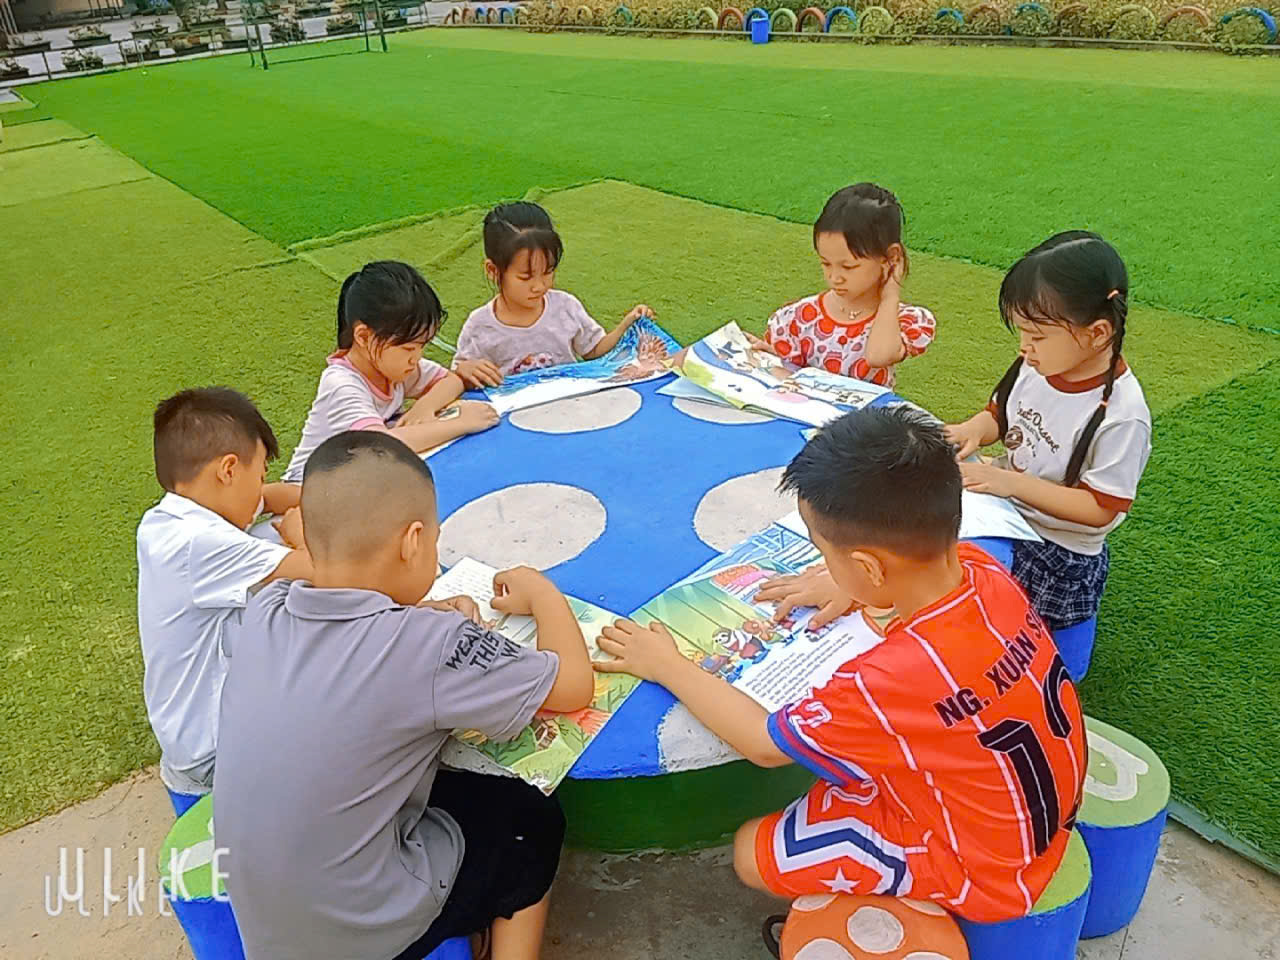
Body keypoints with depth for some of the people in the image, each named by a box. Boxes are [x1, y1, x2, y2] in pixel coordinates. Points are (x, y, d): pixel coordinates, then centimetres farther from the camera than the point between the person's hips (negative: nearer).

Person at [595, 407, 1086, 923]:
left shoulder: (897, 678, -38)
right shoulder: (983, 571, -18)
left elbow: (764, 744, -20)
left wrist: (668, 667, -10)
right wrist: (849, 587, 0)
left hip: (988, 871, -7)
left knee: (752, 852, -1)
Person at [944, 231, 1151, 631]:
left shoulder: (1121, 415, -27)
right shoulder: (1038, 364, -10)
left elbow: (1099, 508, -22)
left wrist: (1012, 483, -29)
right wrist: (971, 431, -15)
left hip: (1061, 557, -5)